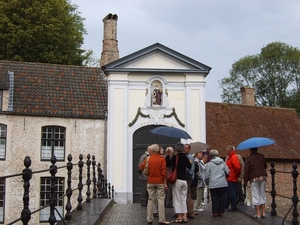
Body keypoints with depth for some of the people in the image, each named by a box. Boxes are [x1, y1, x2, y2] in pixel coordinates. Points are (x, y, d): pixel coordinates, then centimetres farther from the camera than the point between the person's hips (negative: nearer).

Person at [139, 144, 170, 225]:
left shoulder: (148, 158, 1)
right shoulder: (162, 159, -6)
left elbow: (141, 167, -1)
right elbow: (164, 172, -10)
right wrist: (165, 183, -6)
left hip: (150, 182, 3)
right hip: (160, 182, -3)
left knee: (150, 200, 9)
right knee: (161, 200, 1)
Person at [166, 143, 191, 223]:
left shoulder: (175, 157, -12)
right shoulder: (185, 158, 5)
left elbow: (168, 164, -12)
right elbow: (189, 166, 20)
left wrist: (168, 155, -3)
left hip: (177, 180, -5)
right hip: (184, 180, 5)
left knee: (177, 199, 1)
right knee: (183, 199, 12)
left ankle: (179, 217, -1)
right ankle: (184, 216, 9)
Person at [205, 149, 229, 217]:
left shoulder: (209, 164, -2)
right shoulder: (223, 162, 6)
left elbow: (207, 176, -2)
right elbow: (228, 171, 7)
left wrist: (207, 182, 16)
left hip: (213, 184, -2)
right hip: (223, 183, 2)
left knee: (214, 198, 4)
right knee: (222, 198, 8)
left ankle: (215, 212, 5)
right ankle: (221, 212, 10)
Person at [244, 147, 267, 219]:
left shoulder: (248, 159, -6)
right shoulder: (261, 156, 5)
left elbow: (246, 171, -10)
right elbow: (265, 166, 16)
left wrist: (245, 181, -5)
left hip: (254, 178, -3)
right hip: (263, 177, 3)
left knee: (255, 195, 2)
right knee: (263, 194, 11)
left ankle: (258, 213, 2)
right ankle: (263, 212, 12)